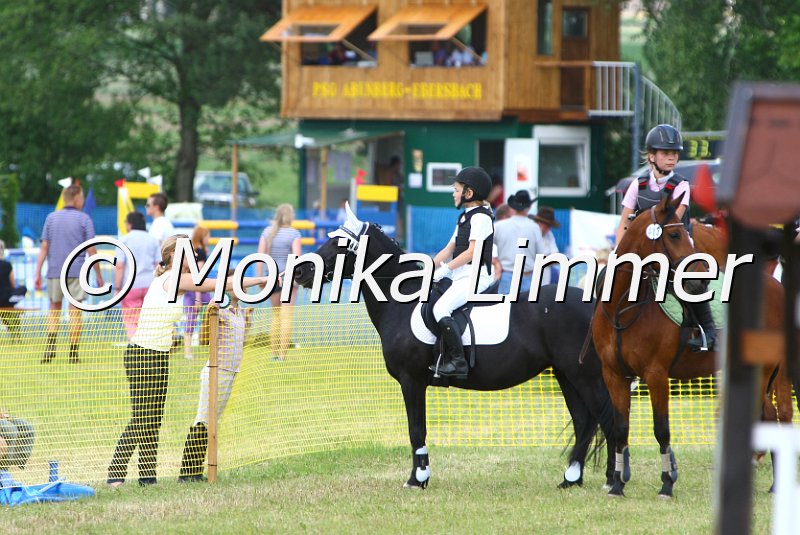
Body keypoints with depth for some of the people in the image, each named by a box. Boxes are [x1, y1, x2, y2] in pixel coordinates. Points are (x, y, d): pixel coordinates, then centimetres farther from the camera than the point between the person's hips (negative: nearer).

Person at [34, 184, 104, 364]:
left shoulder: (51, 218, 5)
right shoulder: (84, 219, -3)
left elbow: (44, 247, 2)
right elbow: (91, 250, -4)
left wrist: (37, 273, 3)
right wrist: (98, 275, 2)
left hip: (55, 272, 2)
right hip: (77, 272, -2)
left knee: (54, 309, 12)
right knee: (75, 311, 2)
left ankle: (50, 349, -5)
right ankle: (73, 354, -1)